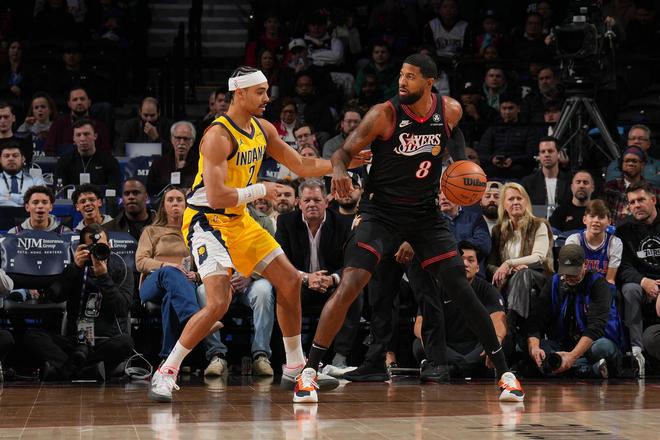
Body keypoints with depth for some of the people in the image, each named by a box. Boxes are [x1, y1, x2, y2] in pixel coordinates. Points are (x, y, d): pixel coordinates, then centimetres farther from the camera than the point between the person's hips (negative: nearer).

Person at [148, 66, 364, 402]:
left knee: (291, 281, 10)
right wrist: (260, 190, -17)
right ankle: (166, 373, -11)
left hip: (239, 221, 9)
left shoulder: (263, 129, 5)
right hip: (206, 220, -9)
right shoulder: (218, 136, -21)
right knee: (219, 302, -24)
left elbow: (302, 166, 15)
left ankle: (295, 366, 24)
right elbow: (216, 197, -28)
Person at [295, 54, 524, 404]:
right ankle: (309, 372, -8)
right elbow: (345, 152, -13)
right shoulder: (384, 114, -16)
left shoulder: (450, 111, -5)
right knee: (349, 286, -18)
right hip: (381, 212, -3)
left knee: (460, 289, -3)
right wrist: (338, 169, -36)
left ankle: (504, 372, 8)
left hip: (425, 212, 3)